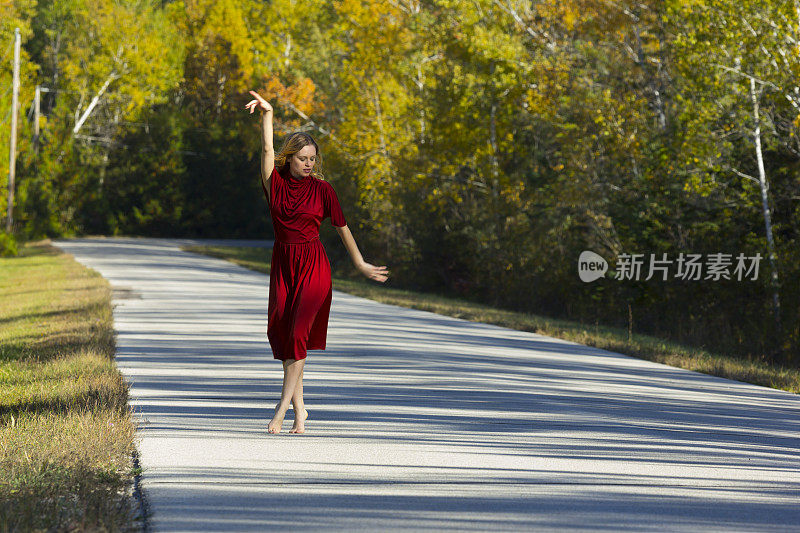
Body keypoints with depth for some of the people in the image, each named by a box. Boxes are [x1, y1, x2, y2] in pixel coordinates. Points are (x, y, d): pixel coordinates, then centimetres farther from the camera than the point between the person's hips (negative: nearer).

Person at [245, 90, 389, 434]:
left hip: (313, 266, -3)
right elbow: (267, 150, -8)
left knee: (298, 332, -14)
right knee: (280, 333, 2)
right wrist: (267, 114, -20)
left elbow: (342, 227, 4)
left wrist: (361, 265, 8)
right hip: (282, 265, 3)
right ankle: (299, 410, 13)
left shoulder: (322, 189, -1)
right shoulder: (276, 183, 4)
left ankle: (282, 408, -12)